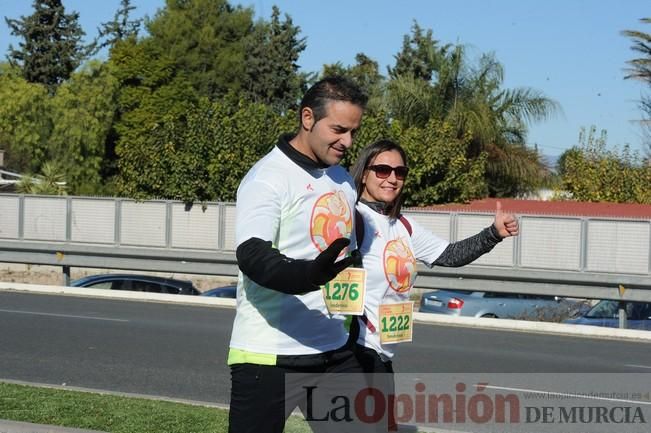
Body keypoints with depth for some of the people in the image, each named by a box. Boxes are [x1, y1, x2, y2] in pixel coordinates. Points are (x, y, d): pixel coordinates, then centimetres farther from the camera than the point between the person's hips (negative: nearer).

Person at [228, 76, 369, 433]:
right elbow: (253, 256, -25)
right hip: (270, 355, -7)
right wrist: (307, 275, -42)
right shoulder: (269, 178, -12)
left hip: (335, 350, 8)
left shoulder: (343, 180, 14)